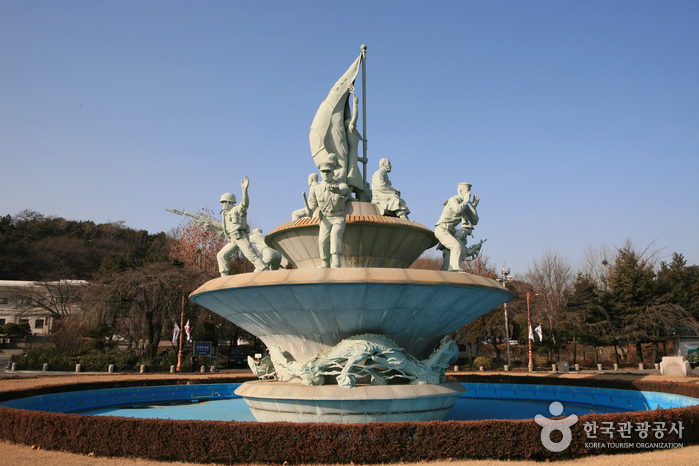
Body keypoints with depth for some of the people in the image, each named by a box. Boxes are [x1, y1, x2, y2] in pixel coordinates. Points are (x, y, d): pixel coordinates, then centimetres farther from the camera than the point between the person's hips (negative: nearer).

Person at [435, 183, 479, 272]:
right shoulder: (453, 199, -12)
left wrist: (474, 205, -1)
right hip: (441, 230, -9)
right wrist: (465, 201, -19)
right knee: (457, 246, -26)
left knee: (462, 251, 3)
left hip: (449, 232, 9)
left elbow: (474, 221, 7)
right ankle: (456, 269, -36)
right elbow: (457, 209, -37)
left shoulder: (465, 206, 13)